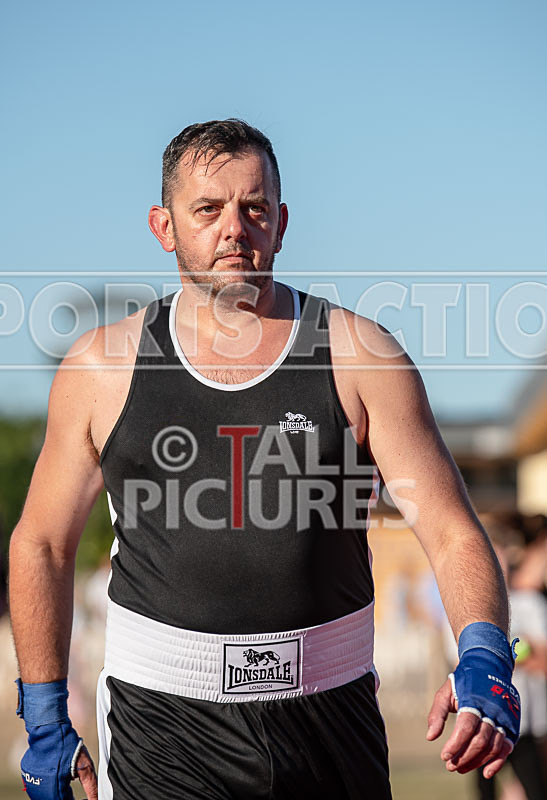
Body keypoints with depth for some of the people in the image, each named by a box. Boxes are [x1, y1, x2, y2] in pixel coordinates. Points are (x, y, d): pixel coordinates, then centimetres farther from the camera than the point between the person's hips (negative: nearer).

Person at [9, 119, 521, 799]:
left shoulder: (359, 356, -1)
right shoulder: (100, 367, 2)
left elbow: (454, 535, -5)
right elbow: (41, 543, 12)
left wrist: (483, 664, -23)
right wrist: (44, 721, 10)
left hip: (328, 717, 0)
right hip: (161, 721, 0)